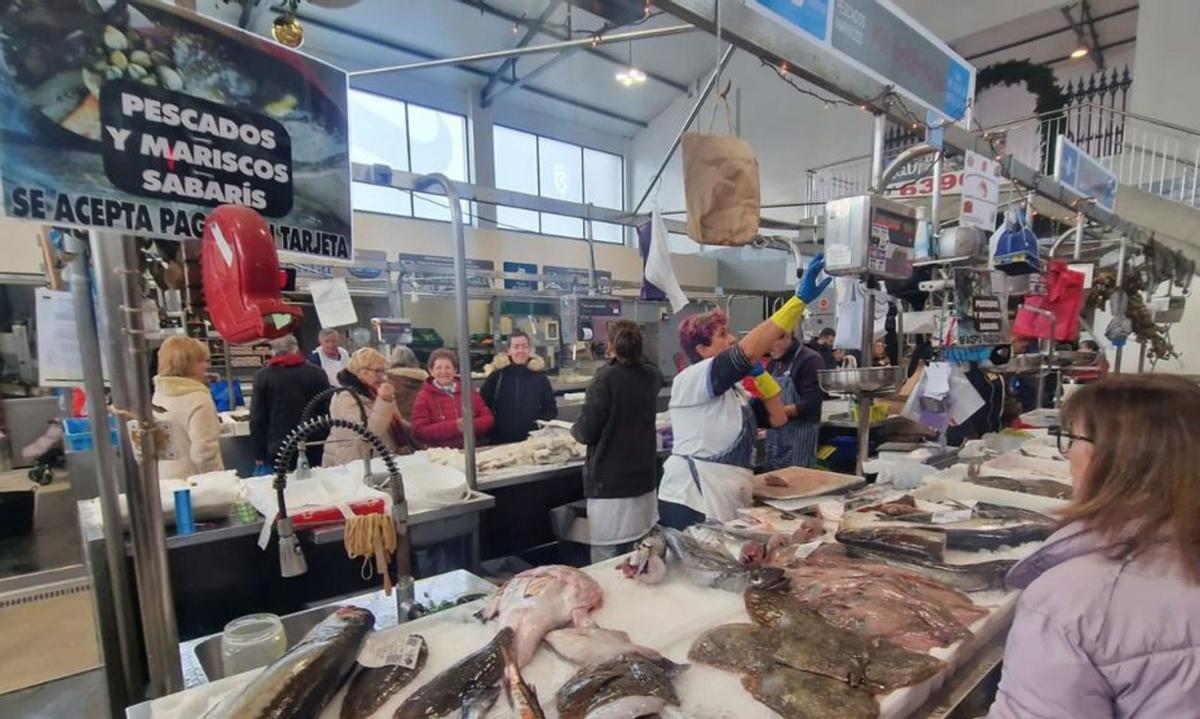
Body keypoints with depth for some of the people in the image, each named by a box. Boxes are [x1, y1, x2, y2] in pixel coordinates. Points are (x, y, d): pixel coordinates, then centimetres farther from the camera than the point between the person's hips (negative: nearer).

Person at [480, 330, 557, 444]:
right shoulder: (497, 376, 0)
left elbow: (551, 409, 9)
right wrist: (491, 424, -2)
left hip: (532, 441, 1)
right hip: (501, 441, 0)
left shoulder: (539, 378, 3)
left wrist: (540, 424, -4)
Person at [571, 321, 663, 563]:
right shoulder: (651, 376, 4)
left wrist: (575, 428, 8)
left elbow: (586, 432, -12)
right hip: (643, 478, 6)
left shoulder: (607, 377, -14)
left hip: (609, 482, -6)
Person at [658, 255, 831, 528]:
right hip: (692, 505, -8)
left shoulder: (733, 392, 16)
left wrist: (759, 373, 5)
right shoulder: (690, 380, -13)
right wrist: (801, 299, -25)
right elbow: (747, 350, -25)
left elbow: (777, 418, 13)